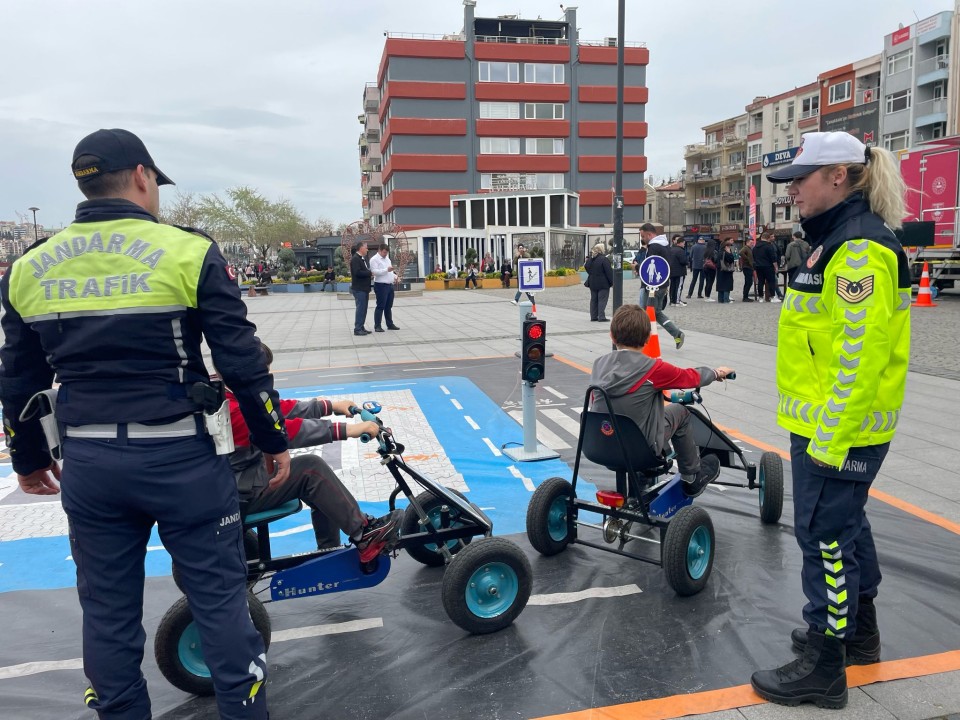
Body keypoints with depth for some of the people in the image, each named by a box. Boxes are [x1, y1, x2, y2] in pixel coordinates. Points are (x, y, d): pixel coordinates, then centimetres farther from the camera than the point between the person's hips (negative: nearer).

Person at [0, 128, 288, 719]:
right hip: (180, 458, -4)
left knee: (108, 611, 17)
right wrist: (274, 440, 2)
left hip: (88, 465, 5)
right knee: (220, 597, 9)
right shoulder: (187, 252, -8)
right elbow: (243, 361, -9)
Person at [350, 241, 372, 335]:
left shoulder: (363, 258, 16)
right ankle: (357, 329, -3)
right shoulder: (355, 259, -14)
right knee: (360, 309, -7)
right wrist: (370, 273, -15)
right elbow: (357, 272, -24)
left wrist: (369, 273, 1)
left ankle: (361, 327, 19)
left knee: (363, 309, 12)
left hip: (364, 288, 9)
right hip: (359, 289, -9)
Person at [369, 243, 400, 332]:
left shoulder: (387, 258, 18)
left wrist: (394, 276, 9)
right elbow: (374, 271, -19)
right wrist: (387, 270, -24)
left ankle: (390, 324, 21)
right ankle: (377, 326, -4)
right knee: (380, 306, -7)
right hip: (381, 285, -8)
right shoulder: (374, 259, -7)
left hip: (390, 285, 8)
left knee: (389, 306, 13)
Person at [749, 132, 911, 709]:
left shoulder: (859, 248, -20)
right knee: (846, 524, 22)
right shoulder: (841, 239, 13)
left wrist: (830, 438, -23)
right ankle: (859, 631, 41)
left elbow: (861, 353, -25)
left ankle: (824, 668, 16)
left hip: (837, 429, -10)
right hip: (832, 422, 10)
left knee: (826, 537, 0)